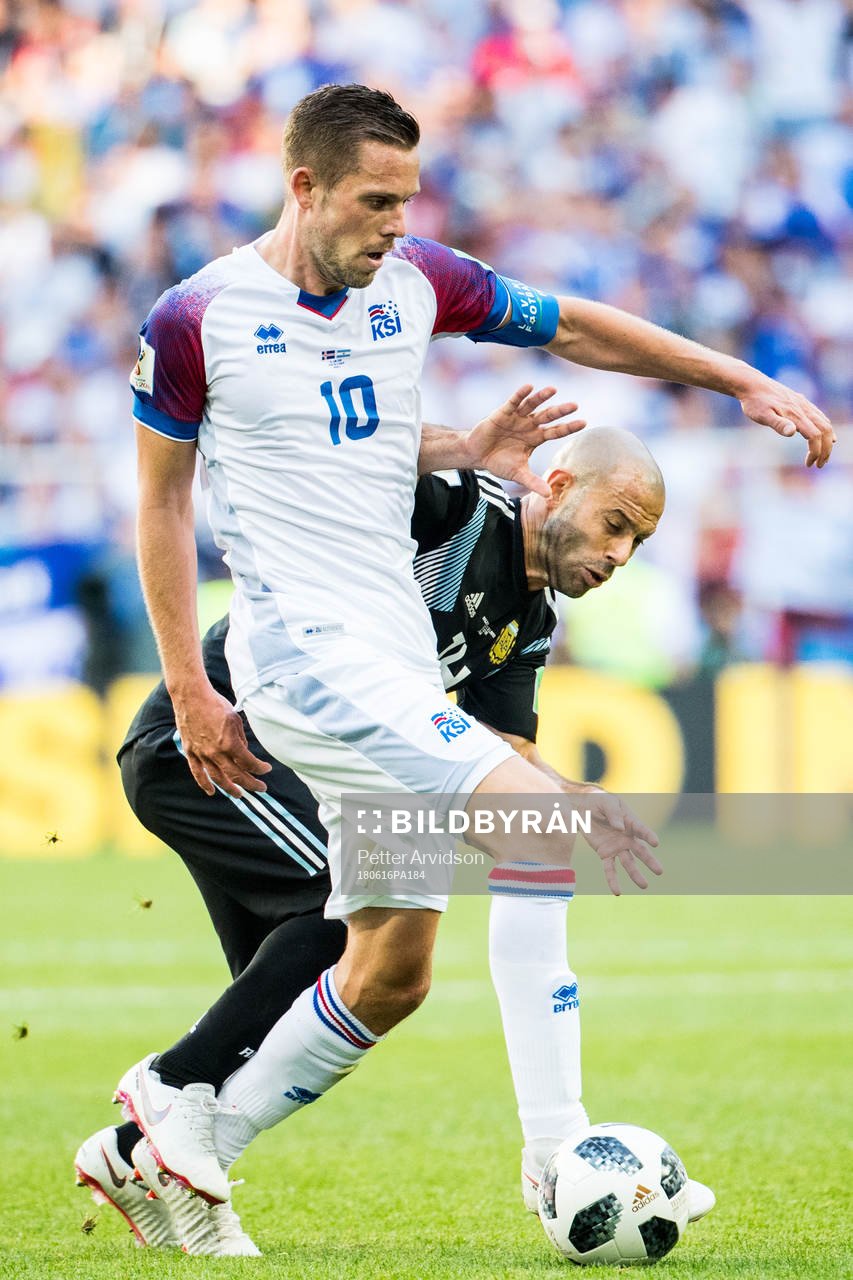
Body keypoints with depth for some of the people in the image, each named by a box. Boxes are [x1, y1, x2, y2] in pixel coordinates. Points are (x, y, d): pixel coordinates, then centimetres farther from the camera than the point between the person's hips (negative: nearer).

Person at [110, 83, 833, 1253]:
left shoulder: (417, 281, 7)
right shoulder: (199, 318, -6)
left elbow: (573, 329, 18)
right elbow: (162, 497, 2)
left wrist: (742, 380, 15)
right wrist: (189, 688, 1)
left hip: (400, 663, 7)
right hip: (303, 654, -7)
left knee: (390, 972, 7)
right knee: (543, 820, -22)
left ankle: (185, 1145, 18)